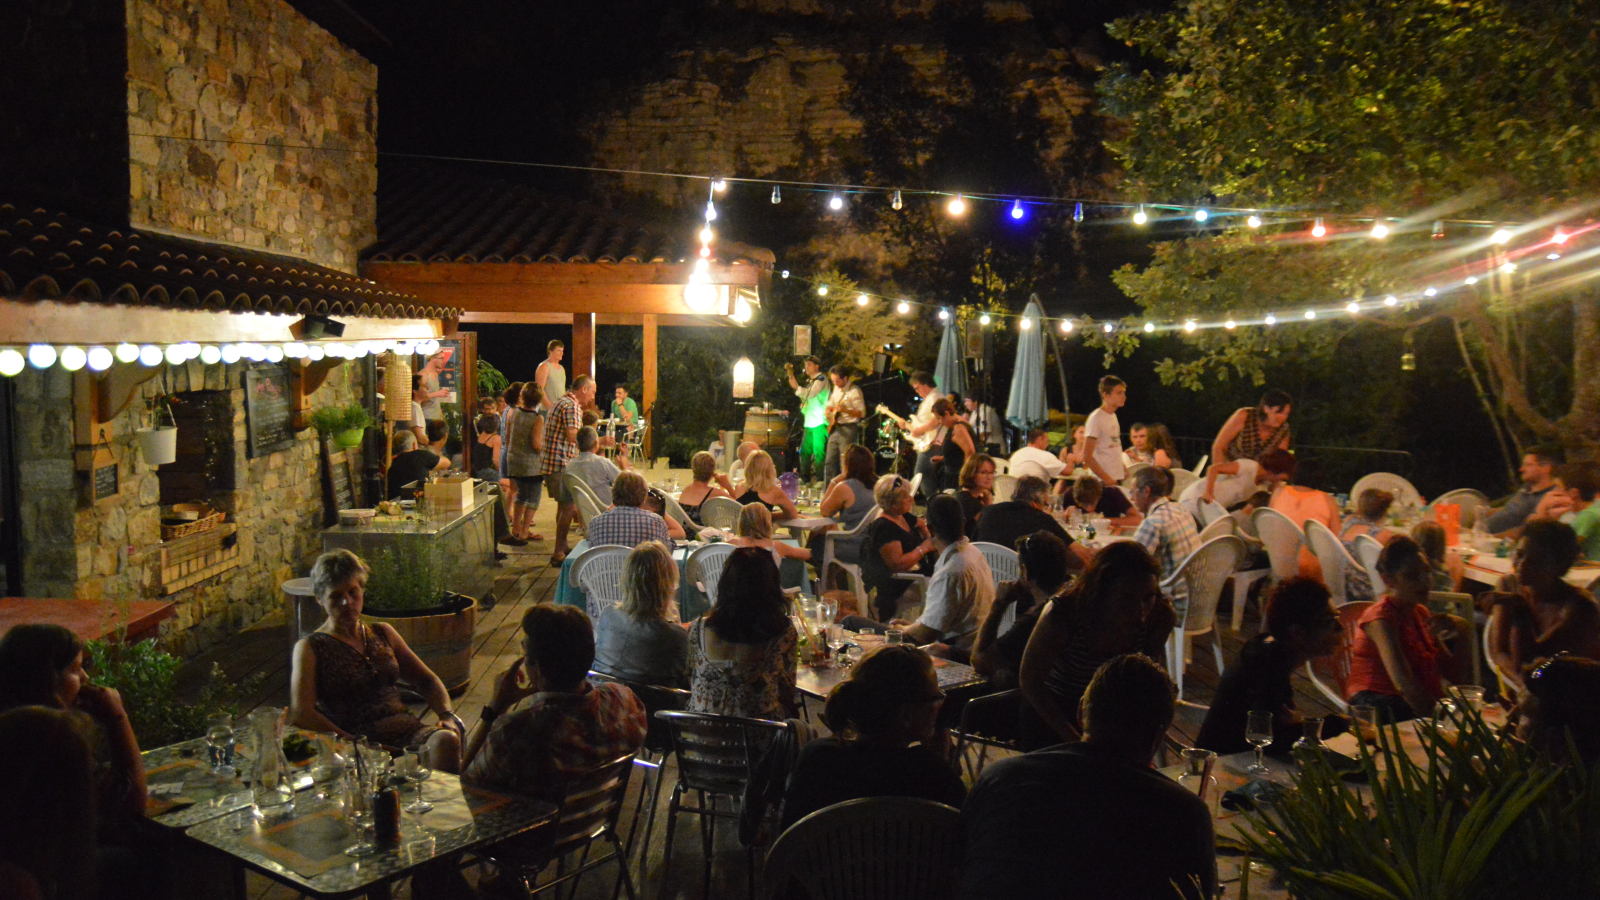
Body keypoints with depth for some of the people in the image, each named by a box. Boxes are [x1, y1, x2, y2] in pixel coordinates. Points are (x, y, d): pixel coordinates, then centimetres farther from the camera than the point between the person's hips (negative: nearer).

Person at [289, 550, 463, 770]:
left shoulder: (383, 634, 22)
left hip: (408, 731, 5)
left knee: (446, 740, -31)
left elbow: (426, 680, 25)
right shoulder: (310, 648, 6)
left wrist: (447, 715, 4)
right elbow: (300, 714, -8)